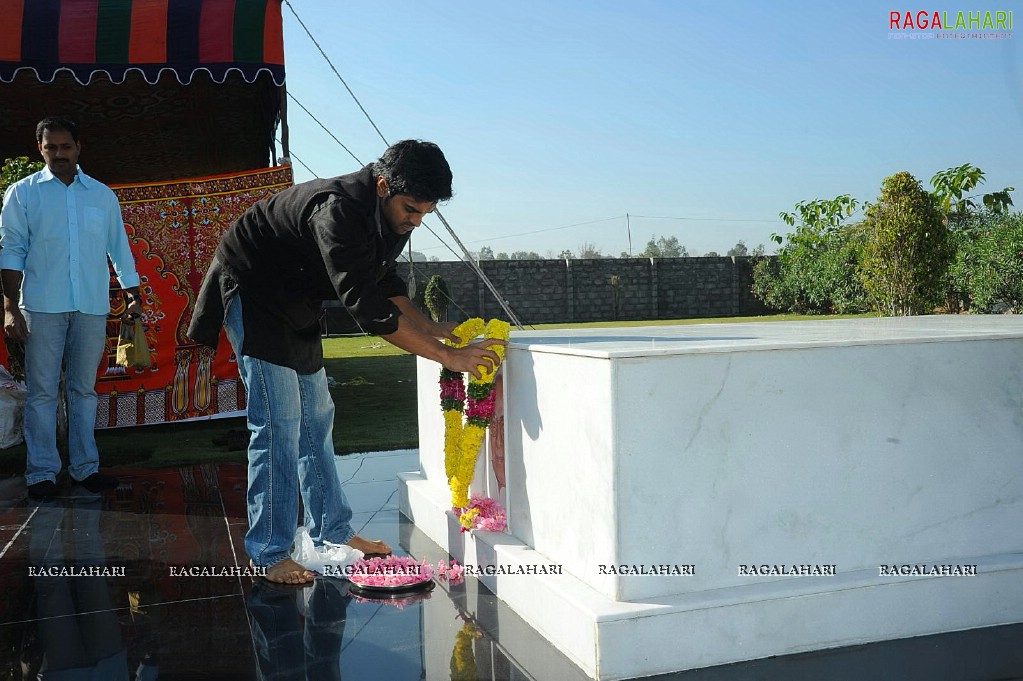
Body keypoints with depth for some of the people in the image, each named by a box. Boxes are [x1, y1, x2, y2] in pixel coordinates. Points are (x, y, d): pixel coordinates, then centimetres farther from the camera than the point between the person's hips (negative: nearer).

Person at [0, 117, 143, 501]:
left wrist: (133, 296, 12)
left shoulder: (102, 195, 12)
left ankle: (85, 467, 14)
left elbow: (119, 248, 17)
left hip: (92, 308, 2)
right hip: (42, 307, -2)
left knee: (84, 390, 8)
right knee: (42, 391, 0)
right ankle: (41, 472, 6)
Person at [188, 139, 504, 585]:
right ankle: (270, 553, -2)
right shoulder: (339, 211, -36)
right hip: (251, 292, -9)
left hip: (296, 303, 9)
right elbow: (368, 310, -38)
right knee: (278, 423, -12)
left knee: (316, 417, 11)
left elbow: (383, 281, 8)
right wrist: (447, 357, -36)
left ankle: (332, 530, 21)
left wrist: (429, 328, -6)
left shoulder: (390, 213, -7)